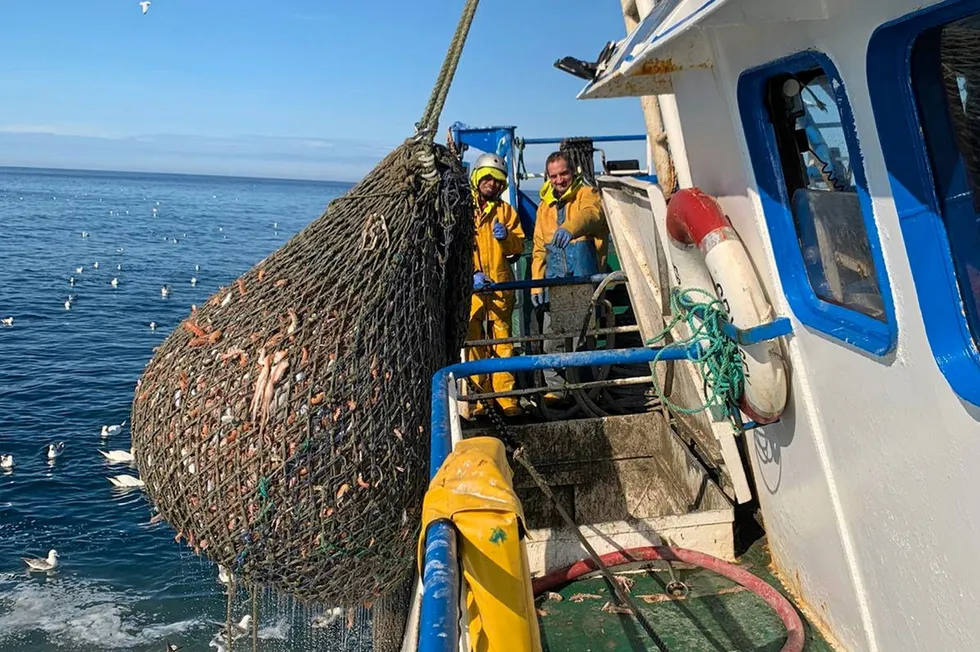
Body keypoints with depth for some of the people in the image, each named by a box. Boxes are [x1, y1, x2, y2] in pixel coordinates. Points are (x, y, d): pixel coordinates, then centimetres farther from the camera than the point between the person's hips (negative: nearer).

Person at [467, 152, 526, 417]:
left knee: (503, 341, 2)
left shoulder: (505, 210, 14)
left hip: (501, 285, 2)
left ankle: (506, 397, 6)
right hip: (470, 286, -2)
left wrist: (506, 237, -8)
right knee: (473, 341, 0)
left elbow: (519, 246, 14)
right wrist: (471, 273, -14)